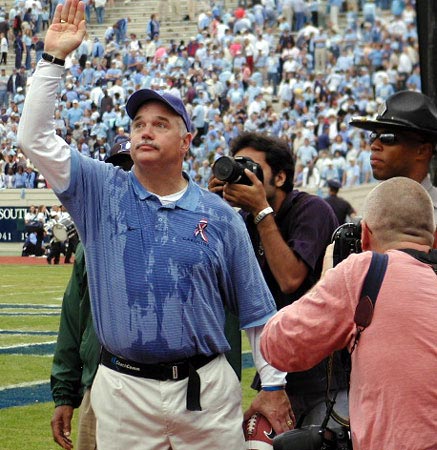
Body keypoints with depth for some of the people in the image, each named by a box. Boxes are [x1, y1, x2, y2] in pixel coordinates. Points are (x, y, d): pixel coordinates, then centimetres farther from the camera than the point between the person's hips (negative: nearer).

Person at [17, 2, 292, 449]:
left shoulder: (220, 215, 5)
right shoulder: (101, 191, 6)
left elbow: (256, 310, 8)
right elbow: (34, 136, -5)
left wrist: (273, 386, 4)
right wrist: (54, 57, -10)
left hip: (205, 390, 0)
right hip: (123, 390, 0)